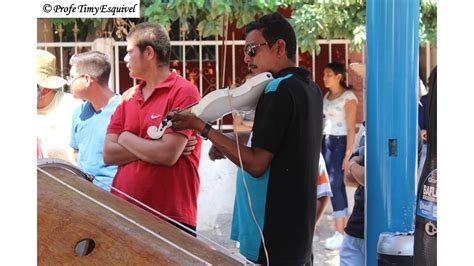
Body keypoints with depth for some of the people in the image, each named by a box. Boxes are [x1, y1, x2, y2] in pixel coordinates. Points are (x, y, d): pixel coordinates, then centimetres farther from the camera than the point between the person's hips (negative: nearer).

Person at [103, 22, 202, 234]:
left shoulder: (183, 92, -8)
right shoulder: (128, 98, 12)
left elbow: (168, 155, -18)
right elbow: (109, 154, 3)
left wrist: (126, 138, -2)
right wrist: (154, 147, -10)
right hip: (123, 213, 6)